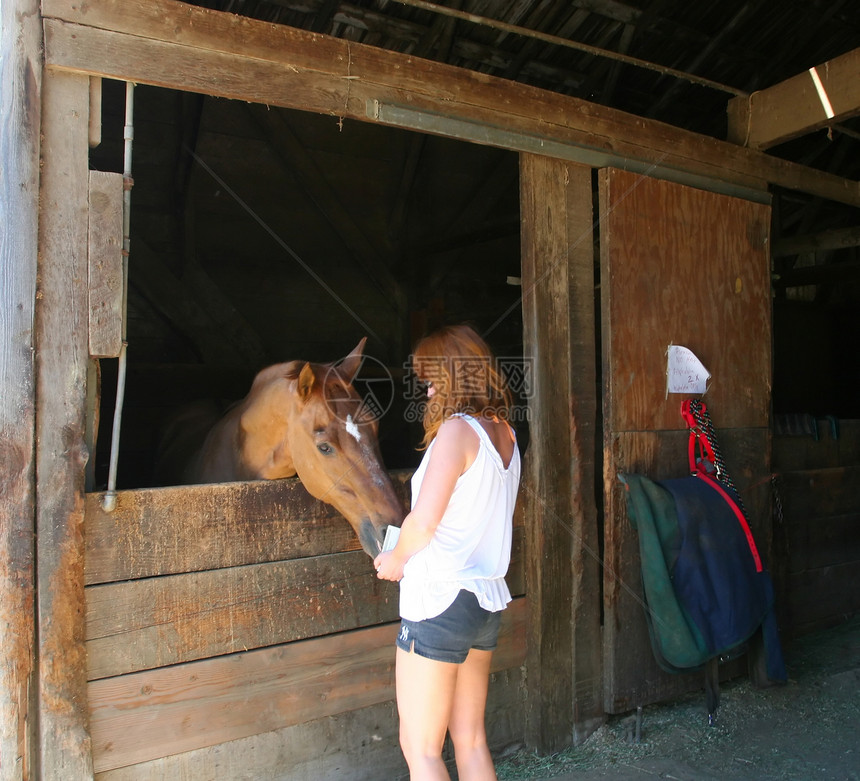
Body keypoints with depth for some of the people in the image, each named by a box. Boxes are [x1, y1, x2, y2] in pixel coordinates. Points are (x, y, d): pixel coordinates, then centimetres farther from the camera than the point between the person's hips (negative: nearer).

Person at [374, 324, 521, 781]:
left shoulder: (457, 430, -16)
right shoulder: (505, 435, 8)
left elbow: (423, 521, -23)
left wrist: (397, 559, -3)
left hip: (440, 601, -8)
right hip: (486, 600, 8)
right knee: (471, 740, 20)